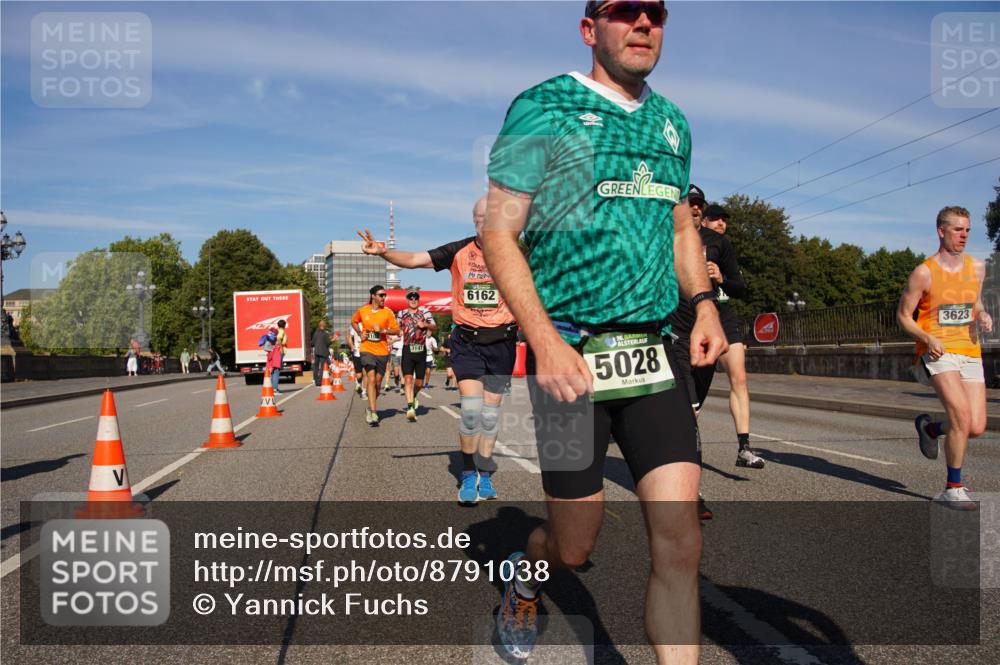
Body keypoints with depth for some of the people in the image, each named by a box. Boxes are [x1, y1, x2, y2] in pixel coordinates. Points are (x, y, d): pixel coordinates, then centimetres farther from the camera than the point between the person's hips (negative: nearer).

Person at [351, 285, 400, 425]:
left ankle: (370, 408, 32)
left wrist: (383, 330, -18)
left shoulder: (387, 312, -2)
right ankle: (373, 414, -19)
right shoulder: (362, 311, 1)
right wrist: (360, 333, 6)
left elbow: (397, 330, -3)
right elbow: (354, 321, 21)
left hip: (382, 351, 1)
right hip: (367, 349, -1)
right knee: (371, 379, -17)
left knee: (377, 383, 9)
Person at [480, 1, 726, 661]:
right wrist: (545, 341, -19)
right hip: (571, 355, -4)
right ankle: (525, 579, 43)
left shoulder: (672, 122, 14)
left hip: (655, 354, 5)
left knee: (680, 541, -4)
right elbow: (499, 234, -8)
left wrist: (704, 301, 6)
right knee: (575, 546, 8)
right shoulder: (542, 108, -3)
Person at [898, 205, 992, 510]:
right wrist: (928, 339, -17)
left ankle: (929, 427, 31)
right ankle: (953, 489, -6)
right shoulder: (923, 273, -6)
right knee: (961, 415, -22)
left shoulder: (977, 267, 9)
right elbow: (903, 316, -1)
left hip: (970, 353, 5)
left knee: (976, 427, -3)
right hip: (938, 353, -5)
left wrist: (983, 316, 2)